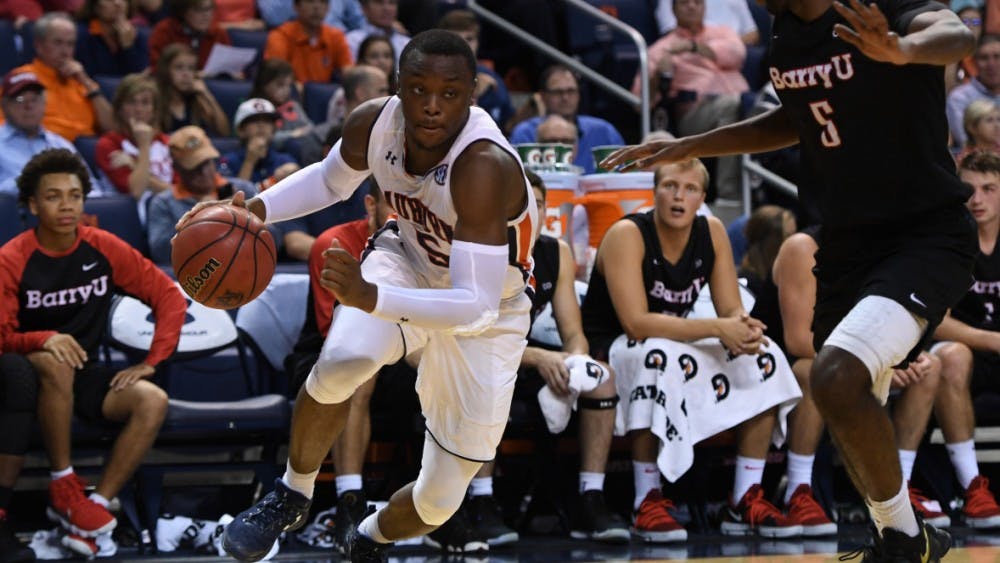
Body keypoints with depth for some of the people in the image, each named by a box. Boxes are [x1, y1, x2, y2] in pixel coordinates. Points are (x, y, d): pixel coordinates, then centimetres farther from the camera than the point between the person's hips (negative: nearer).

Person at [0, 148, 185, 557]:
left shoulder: (104, 249, -3)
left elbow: (170, 297, 1)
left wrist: (150, 363, -9)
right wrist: (44, 340, -35)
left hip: (85, 375, 4)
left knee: (152, 401, -24)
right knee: (55, 364, -39)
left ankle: (95, 507, -24)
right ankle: (63, 484, -23)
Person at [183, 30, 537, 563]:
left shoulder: (484, 166, -40)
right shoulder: (373, 122, -22)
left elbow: (477, 307, -45)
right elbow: (329, 180, 4)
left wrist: (371, 298, -56)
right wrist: (256, 209, -14)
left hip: (487, 314, -3)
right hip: (407, 261, 3)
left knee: (439, 502, 2)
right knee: (342, 360, -33)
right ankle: (292, 495, -5)